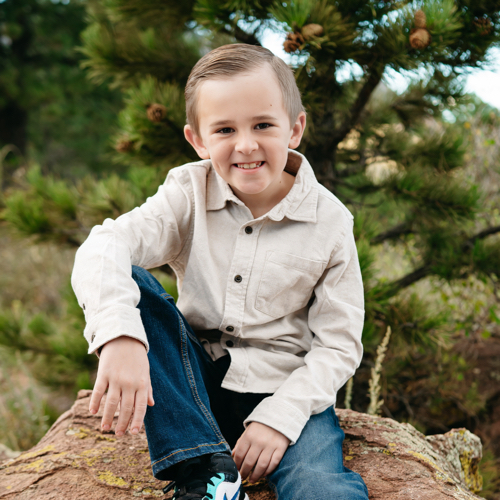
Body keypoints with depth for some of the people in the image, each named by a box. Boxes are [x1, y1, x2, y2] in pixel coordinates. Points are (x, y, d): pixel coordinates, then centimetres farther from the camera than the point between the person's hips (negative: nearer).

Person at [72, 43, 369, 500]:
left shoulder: (329, 221, -8)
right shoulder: (189, 192, -6)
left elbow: (338, 345, -6)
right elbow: (104, 247, -23)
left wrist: (280, 416, -19)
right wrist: (119, 334, -42)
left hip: (287, 389, -4)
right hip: (193, 379, 5)